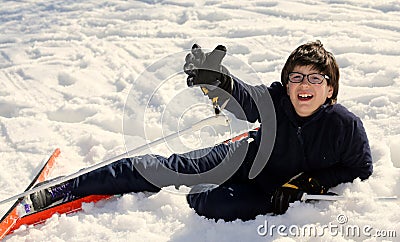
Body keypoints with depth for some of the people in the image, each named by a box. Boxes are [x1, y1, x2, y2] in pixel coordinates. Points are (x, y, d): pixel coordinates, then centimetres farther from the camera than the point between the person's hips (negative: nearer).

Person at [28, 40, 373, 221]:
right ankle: (60, 191, 4)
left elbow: (360, 168, -5)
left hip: (272, 192, -2)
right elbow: (240, 96, -32)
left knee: (211, 202, -36)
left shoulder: (346, 126, -19)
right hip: (243, 157, 3)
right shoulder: (276, 99, -16)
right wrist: (214, 78, -56)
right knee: (156, 167, -5)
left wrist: (307, 184, -16)